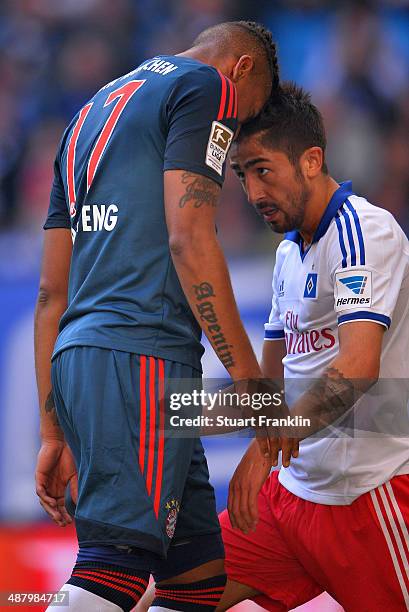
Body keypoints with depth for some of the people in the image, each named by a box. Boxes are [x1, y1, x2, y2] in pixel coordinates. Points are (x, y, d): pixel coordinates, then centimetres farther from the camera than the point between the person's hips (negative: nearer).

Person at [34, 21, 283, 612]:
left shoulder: (91, 115, 28)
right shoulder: (206, 86, 3)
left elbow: (52, 294, 25)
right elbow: (188, 240, -12)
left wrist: (54, 434, 24)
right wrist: (249, 378, -11)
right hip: (143, 358, -9)